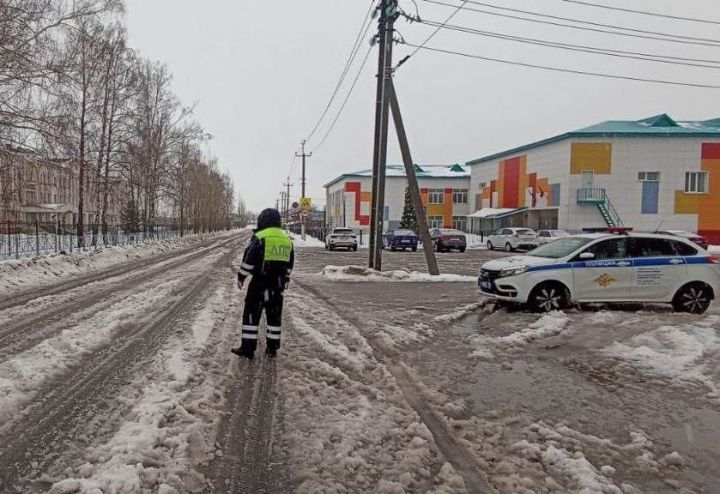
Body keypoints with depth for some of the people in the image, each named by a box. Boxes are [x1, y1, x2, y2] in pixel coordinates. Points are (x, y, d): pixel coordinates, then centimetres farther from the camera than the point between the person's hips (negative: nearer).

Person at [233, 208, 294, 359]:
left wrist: (241, 277, -2)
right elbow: (290, 264, 17)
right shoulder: (287, 240, 10)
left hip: (260, 282, -6)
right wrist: (285, 280, 26)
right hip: (278, 284, 6)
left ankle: (248, 348, 3)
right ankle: (272, 348, 16)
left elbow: (248, 259, -11)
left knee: (251, 314, 2)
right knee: (274, 315, 12)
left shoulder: (260, 237, -10)